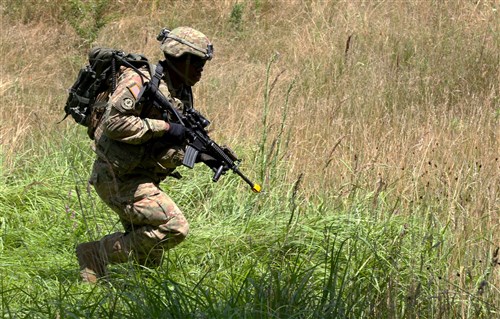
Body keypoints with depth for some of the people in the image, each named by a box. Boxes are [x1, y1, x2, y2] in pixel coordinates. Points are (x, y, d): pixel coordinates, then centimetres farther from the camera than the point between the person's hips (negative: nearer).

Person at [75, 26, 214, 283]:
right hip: (117, 176, -10)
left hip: (139, 179, 10)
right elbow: (115, 122, -26)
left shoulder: (182, 94, 12)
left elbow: (177, 145, 20)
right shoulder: (140, 80, -16)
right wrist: (164, 127, -23)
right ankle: (98, 255, -9)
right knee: (174, 229, -17)